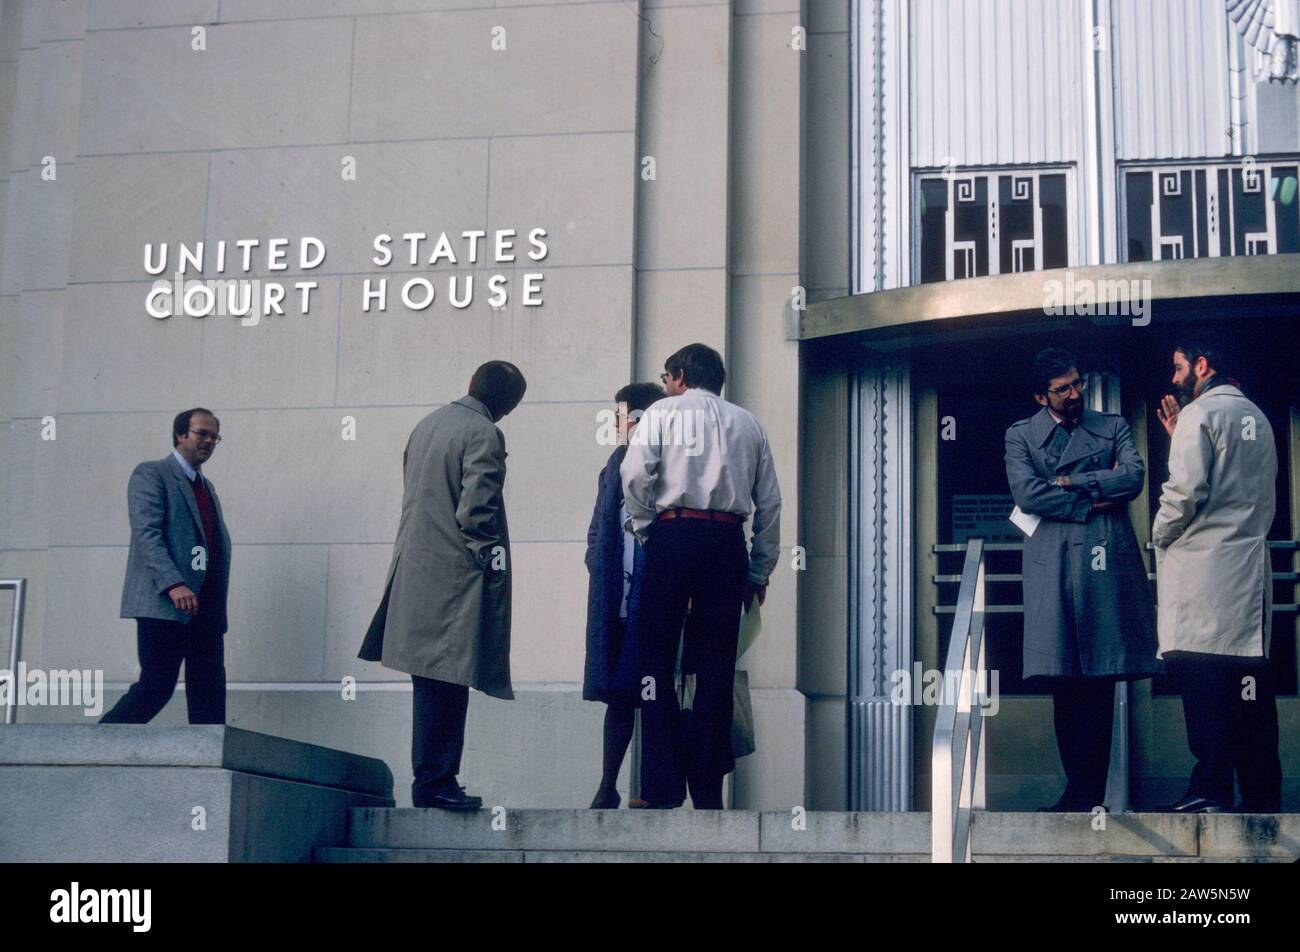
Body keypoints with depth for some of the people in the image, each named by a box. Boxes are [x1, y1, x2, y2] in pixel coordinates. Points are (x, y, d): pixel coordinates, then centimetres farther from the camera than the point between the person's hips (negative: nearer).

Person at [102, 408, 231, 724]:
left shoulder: (206, 486, 23)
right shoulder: (151, 474, -1)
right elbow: (146, 532, -13)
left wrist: (217, 603, 12)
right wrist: (173, 584, -24)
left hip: (205, 607, 8)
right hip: (164, 604, -8)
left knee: (210, 689, 1)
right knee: (156, 686, -10)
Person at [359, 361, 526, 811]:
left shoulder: (427, 424, 14)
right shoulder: (483, 435, -11)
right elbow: (476, 511, -18)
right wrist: (491, 561, -8)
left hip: (415, 569, 8)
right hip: (454, 575, -8)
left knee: (431, 683, 13)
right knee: (447, 683, -5)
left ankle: (430, 779, 18)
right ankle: (436, 782, -4)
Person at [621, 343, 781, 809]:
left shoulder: (664, 411, 8)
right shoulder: (747, 423, 19)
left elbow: (635, 473, -8)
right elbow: (769, 502, 15)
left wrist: (644, 529, 5)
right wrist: (760, 571, 18)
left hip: (674, 533, -3)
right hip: (729, 539, 3)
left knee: (658, 660, 1)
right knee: (717, 668, 6)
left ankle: (663, 791, -4)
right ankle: (708, 794, 6)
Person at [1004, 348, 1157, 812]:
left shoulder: (1112, 426, 16)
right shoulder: (1020, 435, 12)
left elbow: (1134, 476, -2)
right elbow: (1027, 492, -4)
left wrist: (1072, 482, -5)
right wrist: (1093, 501, -5)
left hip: (1106, 563, 0)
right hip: (1054, 566, 0)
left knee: (1101, 680, -2)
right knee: (1065, 684, -1)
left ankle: (1087, 792, 2)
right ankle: (1081, 792, 5)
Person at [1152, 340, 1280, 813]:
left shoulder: (1200, 413, -6)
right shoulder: (1256, 417, 19)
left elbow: (1186, 490, -15)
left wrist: (1160, 533, 1)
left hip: (1202, 562, -8)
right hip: (1251, 562, 8)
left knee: (1203, 680, -9)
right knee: (1249, 678, 8)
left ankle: (1210, 792, -13)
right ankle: (1263, 794, 10)